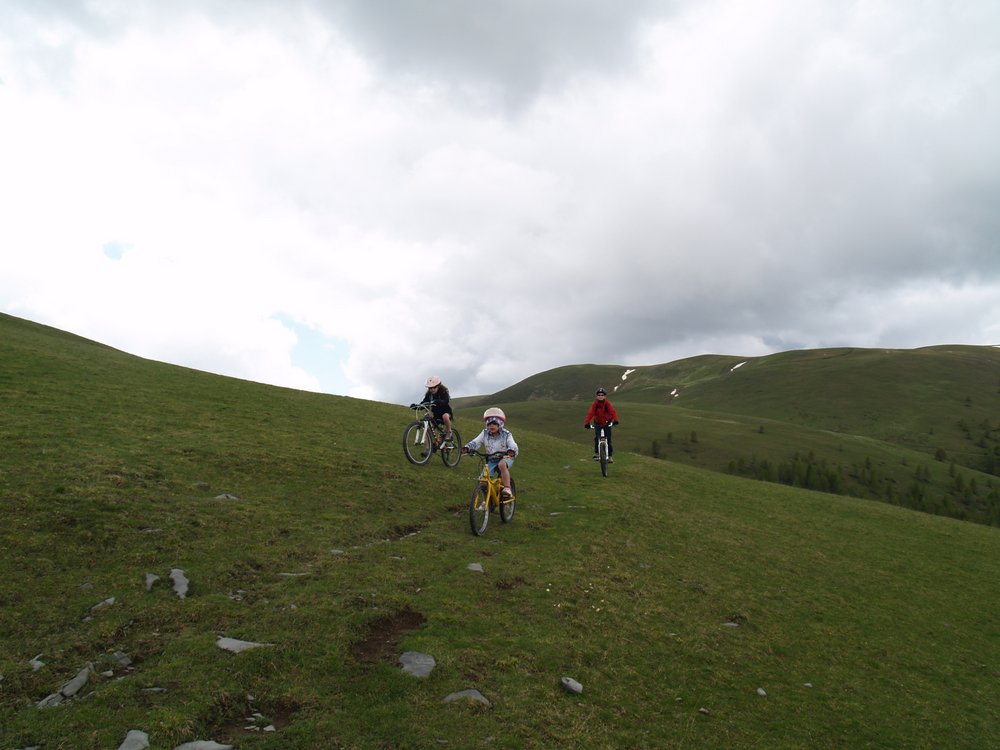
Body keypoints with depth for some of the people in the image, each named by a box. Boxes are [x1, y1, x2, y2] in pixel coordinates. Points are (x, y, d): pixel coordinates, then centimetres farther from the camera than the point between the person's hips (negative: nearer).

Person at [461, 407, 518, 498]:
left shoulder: (506, 434, -11)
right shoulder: (485, 433, -2)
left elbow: (513, 445, -23)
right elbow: (475, 442, -11)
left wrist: (511, 451, -47)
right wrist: (467, 448, -32)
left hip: (505, 458, -4)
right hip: (491, 460, 4)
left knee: (502, 465, -39)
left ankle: (507, 488, -30)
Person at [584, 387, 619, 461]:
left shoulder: (607, 403, -17)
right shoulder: (595, 404, -15)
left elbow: (613, 412, -27)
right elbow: (590, 413, -24)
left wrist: (615, 420, -45)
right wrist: (587, 423, -38)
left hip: (607, 423, -1)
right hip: (598, 424, 1)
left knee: (608, 439, -4)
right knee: (597, 438, -14)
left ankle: (610, 456, 6)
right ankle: (596, 453, 6)